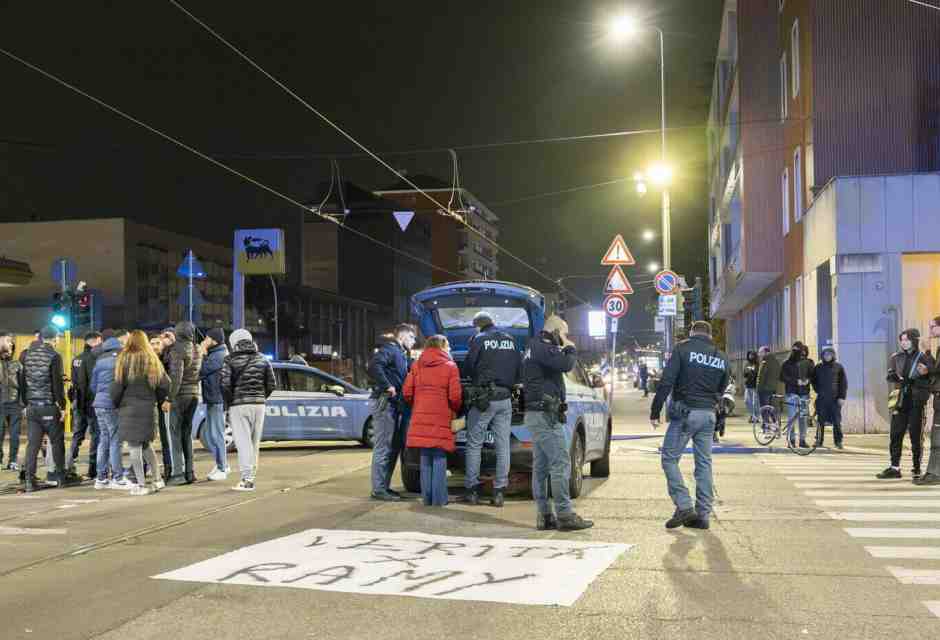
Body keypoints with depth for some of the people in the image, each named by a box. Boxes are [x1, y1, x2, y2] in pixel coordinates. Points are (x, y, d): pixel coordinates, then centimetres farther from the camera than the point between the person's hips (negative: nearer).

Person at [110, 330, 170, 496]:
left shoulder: (125, 360, -6)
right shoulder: (153, 360, 6)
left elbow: (117, 386, -8)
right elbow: (165, 384, 3)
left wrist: (115, 403, 8)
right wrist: (155, 400, 16)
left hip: (130, 407, -5)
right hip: (149, 408, 5)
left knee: (134, 446, 0)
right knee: (145, 444, 19)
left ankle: (141, 485, -1)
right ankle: (157, 479, 18)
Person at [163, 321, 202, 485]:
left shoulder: (177, 349, -11)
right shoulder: (197, 350, 11)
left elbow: (176, 376, -19)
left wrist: (169, 399, -17)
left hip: (180, 395, -7)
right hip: (194, 394, 7)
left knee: (174, 434, -2)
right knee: (187, 434, 14)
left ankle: (178, 473, -6)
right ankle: (189, 472, 15)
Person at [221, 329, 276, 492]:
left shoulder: (230, 361, -4)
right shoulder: (262, 360, 8)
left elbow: (225, 384, -13)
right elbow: (271, 385, 5)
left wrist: (229, 403, -2)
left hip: (239, 405, -4)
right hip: (259, 405, 4)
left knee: (243, 442, -5)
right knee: (255, 442, 13)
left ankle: (247, 479, -11)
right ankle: (252, 475, 20)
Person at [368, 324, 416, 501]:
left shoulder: (403, 355, 24)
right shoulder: (389, 349, -7)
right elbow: (374, 366, -24)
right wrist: (387, 386, -21)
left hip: (395, 405, 10)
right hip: (385, 402, -10)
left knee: (394, 447, 13)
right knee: (383, 447, -9)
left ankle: (385, 486, 20)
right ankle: (378, 489, -6)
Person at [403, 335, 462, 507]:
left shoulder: (417, 366, 10)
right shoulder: (450, 366, 0)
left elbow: (406, 392, 5)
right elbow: (455, 396, -7)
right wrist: (455, 411, 11)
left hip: (421, 418, 3)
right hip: (441, 419, -3)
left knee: (425, 460, 10)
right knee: (439, 459, 2)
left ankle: (427, 498, 11)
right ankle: (439, 498, 1)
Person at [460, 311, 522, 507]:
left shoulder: (480, 340, -3)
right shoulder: (510, 341, 12)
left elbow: (467, 368, -3)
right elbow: (519, 370, 13)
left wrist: (473, 376, 18)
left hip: (485, 397, -5)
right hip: (506, 398, 5)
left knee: (474, 445, 3)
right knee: (503, 445, 6)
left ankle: (472, 490, 2)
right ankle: (499, 492, 7)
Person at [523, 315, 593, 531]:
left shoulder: (536, 347, 21)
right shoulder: (542, 348, -12)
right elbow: (566, 364, -24)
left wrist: (565, 350, 12)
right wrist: (571, 349, -5)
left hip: (537, 415, 11)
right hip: (545, 415, -11)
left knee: (541, 466, 10)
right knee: (560, 463, -10)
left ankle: (544, 515, 13)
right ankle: (564, 514, -10)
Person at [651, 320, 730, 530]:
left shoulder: (683, 348, -3)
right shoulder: (722, 357, 13)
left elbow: (666, 382, -9)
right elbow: (721, 390, 15)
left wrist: (655, 411, -6)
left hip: (685, 412, -5)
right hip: (709, 415, 5)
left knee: (670, 458, 2)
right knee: (704, 463, 9)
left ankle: (684, 507, -8)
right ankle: (703, 515, 10)